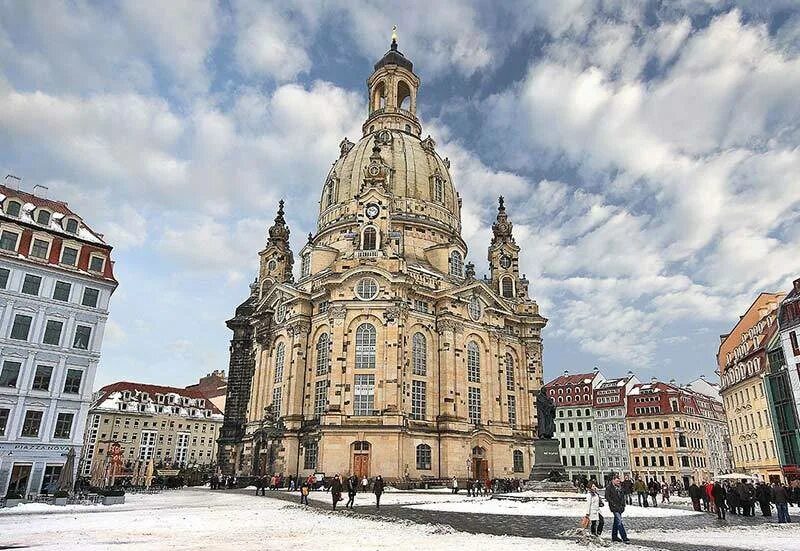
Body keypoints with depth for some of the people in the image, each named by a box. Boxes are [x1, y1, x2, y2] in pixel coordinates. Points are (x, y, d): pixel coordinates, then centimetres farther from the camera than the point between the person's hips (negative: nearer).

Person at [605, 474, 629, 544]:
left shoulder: (618, 487, 15)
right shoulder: (609, 487, -8)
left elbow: (621, 497, 22)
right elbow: (607, 497, -12)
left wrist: (623, 505, 11)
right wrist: (613, 504, -16)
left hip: (620, 507, 8)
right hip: (614, 507, -8)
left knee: (616, 522, 14)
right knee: (619, 522, -12)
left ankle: (614, 537, 23)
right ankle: (624, 538, -12)